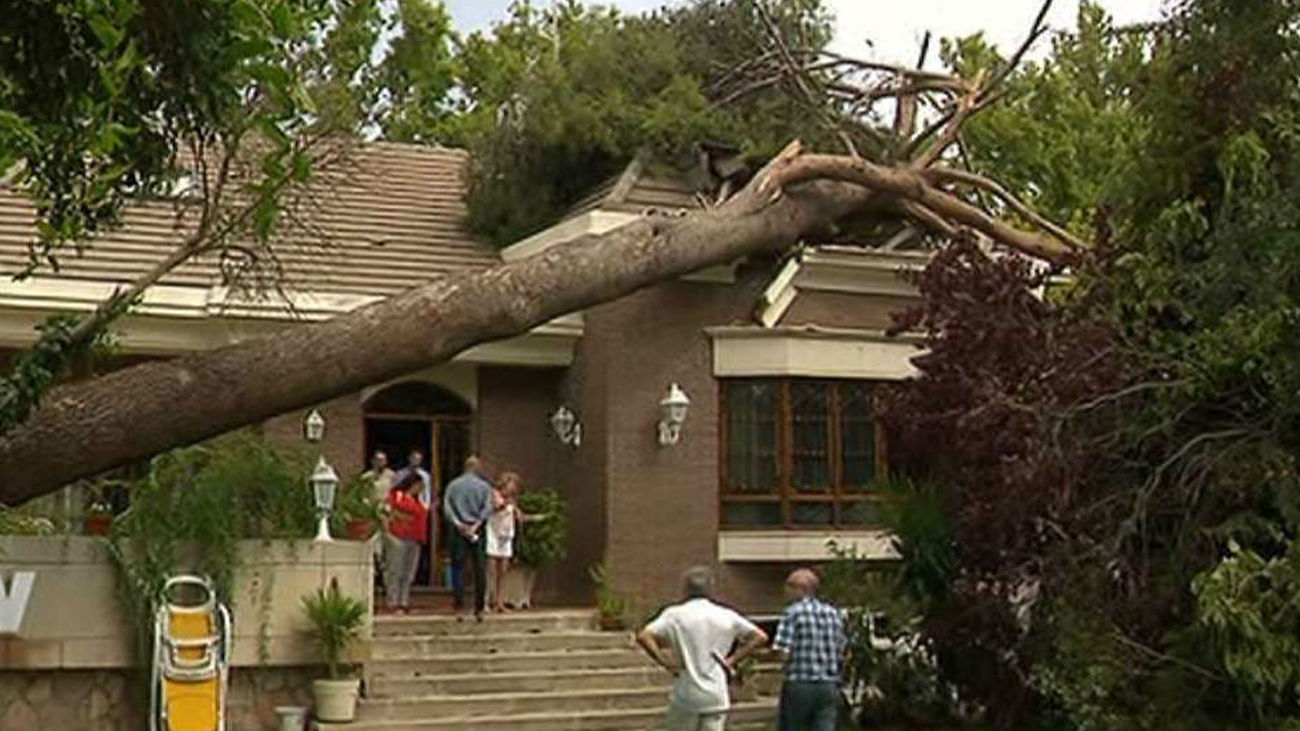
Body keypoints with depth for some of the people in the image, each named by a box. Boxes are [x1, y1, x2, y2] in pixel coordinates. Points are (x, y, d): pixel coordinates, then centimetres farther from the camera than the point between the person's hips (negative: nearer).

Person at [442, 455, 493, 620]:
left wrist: (457, 524, -10)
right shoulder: (484, 486, 4)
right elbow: (487, 509, -9)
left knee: (458, 569, 2)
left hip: (458, 531, 1)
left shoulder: (453, 485, 8)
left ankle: (459, 608, -5)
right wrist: (476, 525, -13)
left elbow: (446, 508, -4)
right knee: (480, 571, 5)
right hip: (477, 531, -1)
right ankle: (479, 610, 6)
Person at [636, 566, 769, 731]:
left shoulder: (675, 615, -4)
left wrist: (665, 662, -8)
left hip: (686, 695, -2)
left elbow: (643, 637, -16)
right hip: (717, 696, 2)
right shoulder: (726, 616, 3)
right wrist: (733, 659, 5)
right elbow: (760, 637, 5)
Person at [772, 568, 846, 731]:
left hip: (799, 686, -4)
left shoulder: (793, 612, -7)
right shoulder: (833, 613, 10)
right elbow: (842, 652, 12)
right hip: (829, 686, 4)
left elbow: (783, 653, -14)